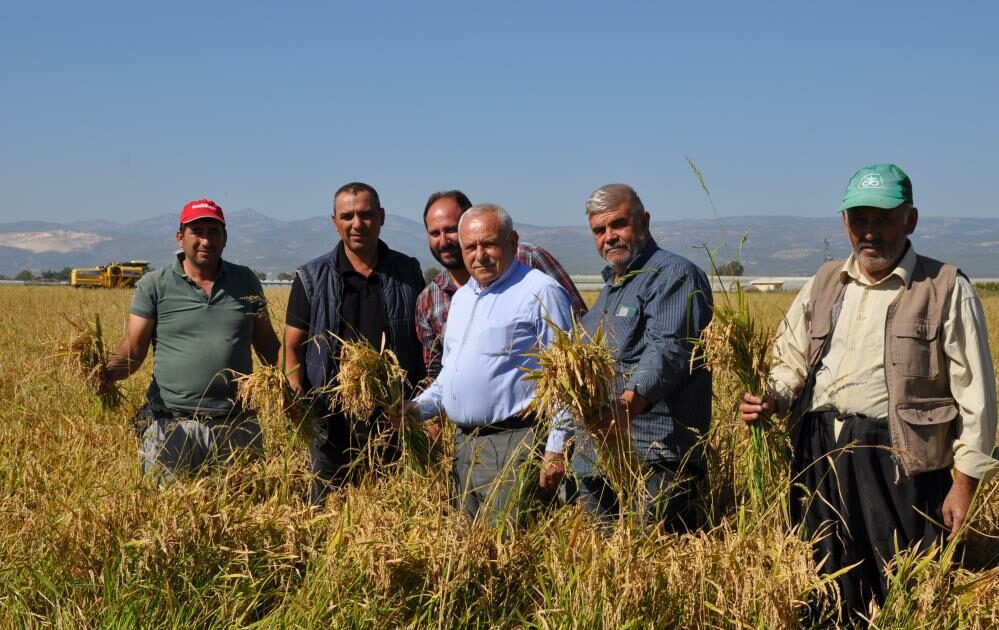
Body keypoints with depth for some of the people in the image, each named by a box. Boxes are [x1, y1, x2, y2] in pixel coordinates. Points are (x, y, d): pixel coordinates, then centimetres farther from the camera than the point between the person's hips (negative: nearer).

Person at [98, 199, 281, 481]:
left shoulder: (245, 280, 9)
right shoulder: (154, 285, 2)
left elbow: (267, 343, 14)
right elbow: (132, 349, 0)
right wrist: (108, 371, -20)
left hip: (237, 425, 2)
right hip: (172, 425, -2)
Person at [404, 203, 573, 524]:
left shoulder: (540, 292, -8)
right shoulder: (461, 297, 18)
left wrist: (556, 449, -16)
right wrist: (419, 407, 11)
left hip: (514, 443, -8)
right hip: (463, 443, 8)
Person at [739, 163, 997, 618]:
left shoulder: (947, 289, -1)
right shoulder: (824, 284, 14)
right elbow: (792, 361, 19)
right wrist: (772, 399, -3)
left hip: (897, 461, -5)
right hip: (821, 458, 5)